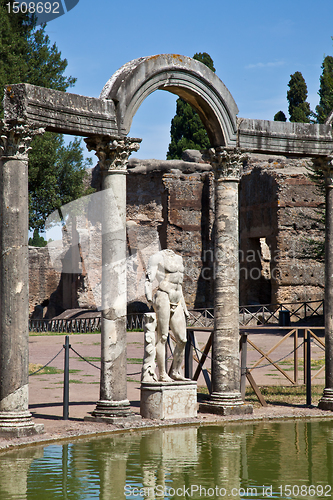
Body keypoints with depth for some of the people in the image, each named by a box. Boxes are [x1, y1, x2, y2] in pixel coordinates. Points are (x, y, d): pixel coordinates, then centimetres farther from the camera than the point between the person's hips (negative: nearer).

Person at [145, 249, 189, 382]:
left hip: (176, 304, 7)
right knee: (162, 338, -7)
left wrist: (184, 307, 24)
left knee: (182, 340, 4)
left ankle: (175, 372, 17)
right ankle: (162, 374, -4)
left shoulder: (178, 258, 22)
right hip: (163, 298, -7)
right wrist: (149, 296, -20)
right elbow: (148, 279, -5)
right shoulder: (158, 257, 1)